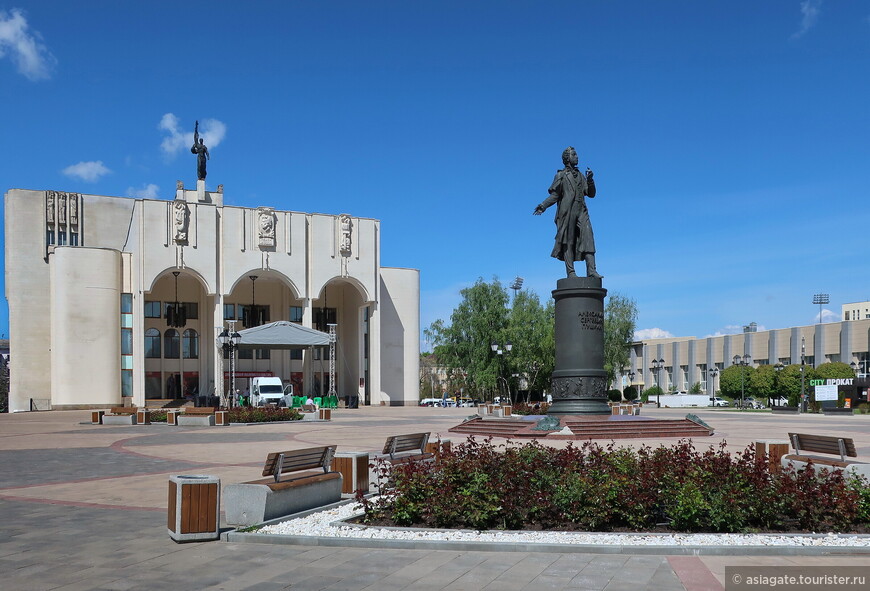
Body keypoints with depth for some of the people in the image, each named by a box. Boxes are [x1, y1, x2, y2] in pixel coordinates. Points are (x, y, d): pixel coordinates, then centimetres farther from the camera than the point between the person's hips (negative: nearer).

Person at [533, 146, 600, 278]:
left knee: (588, 238, -9)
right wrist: (543, 206, -10)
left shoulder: (580, 176, 23)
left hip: (581, 212, 4)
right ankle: (570, 272, -6)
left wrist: (590, 180, 2)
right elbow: (555, 195, 4)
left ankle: (591, 270, -14)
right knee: (568, 241, -6)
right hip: (567, 212, -4)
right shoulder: (561, 175, 10)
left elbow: (591, 193, 18)